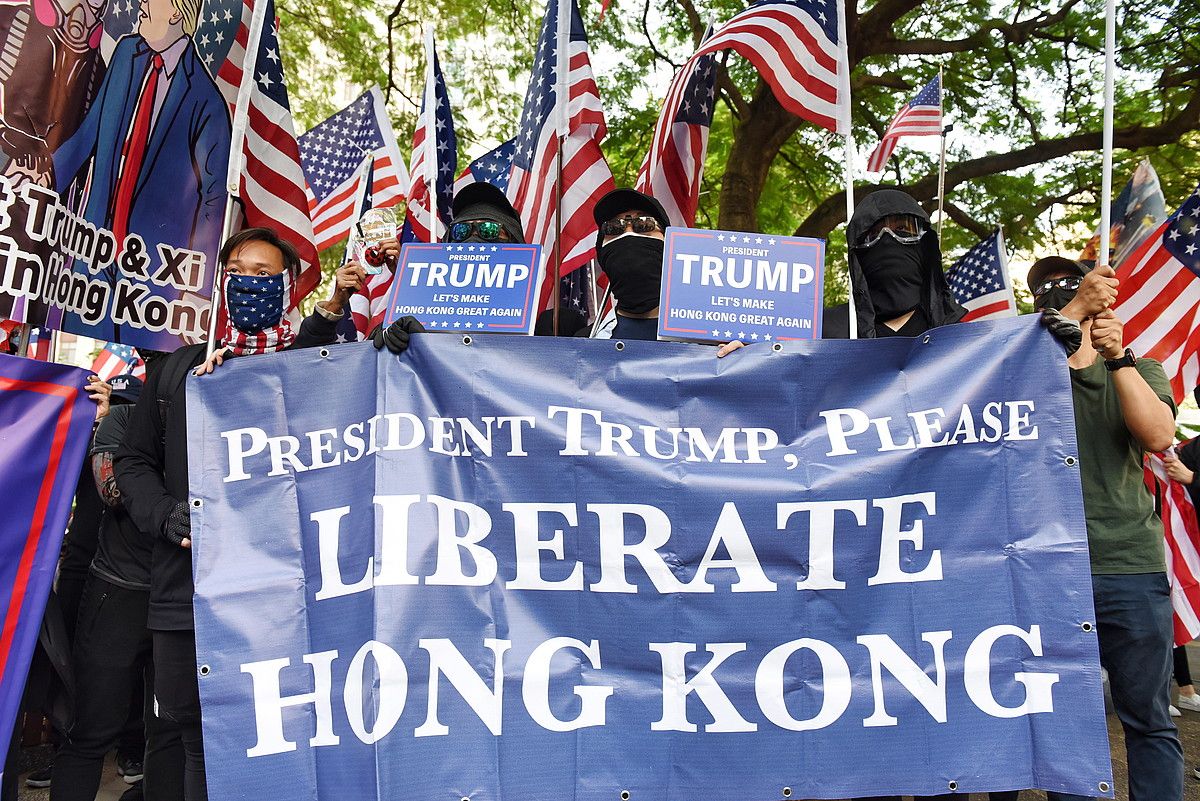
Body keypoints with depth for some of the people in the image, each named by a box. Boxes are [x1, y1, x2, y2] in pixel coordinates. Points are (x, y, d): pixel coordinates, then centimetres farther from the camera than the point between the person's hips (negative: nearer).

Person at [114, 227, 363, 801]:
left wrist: (333, 308, -19)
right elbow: (134, 461, 19)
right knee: (201, 743, 14)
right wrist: (167, 515, -2)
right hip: (186, 591, 4)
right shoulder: (182, 369, 17)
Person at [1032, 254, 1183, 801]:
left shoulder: (1139, 371, 12)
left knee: (1149, 720, 5)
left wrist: (1117, 356, -17)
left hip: (1131, 567, 1)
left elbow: (1159, 436, -8)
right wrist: (1073, 313, -23)